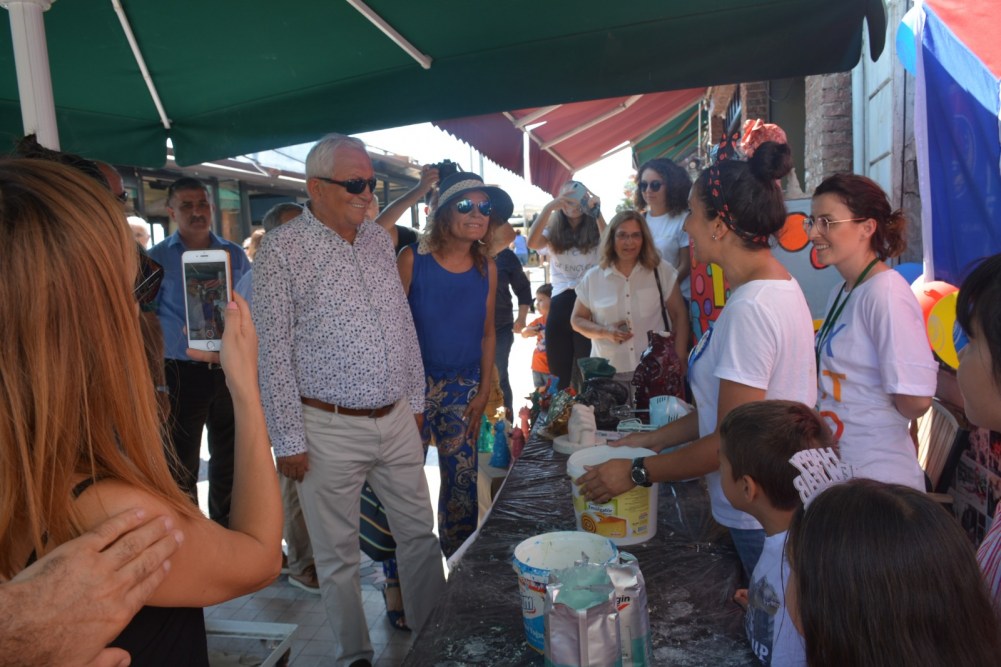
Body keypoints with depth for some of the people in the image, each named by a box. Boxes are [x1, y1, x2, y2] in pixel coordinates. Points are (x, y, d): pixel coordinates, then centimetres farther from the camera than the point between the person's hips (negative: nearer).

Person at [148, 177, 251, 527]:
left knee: (229, 459, 16)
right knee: (182, 466, 10)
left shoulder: (235, 254, 6)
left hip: (231, 370, 3)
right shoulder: (157, 258, -2)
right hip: (181, 373, -2)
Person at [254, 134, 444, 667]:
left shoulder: (379, 239, 8)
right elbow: (272, 351, -11)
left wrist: (415, 399, 14)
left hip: (398, 421, 6)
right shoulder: (282, 249, -10)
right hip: (329, 428, -5)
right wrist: (289, 439, -11)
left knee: (420, 531, 16)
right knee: (338, 553, 10)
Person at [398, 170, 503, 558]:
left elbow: (487, 332, 9)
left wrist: (484, 391, 7)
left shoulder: (486, 268, 2)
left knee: (462, 479, 10)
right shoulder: (413, 259, -9)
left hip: (464, 388, 3)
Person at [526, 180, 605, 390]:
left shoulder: (595, 233, 7)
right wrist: (548, 208, -17)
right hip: (561, 305, 2)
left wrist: (597, 213, -20)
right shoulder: (553, 233, 12)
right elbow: (532, 243, -9)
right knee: (559, 374, 7)